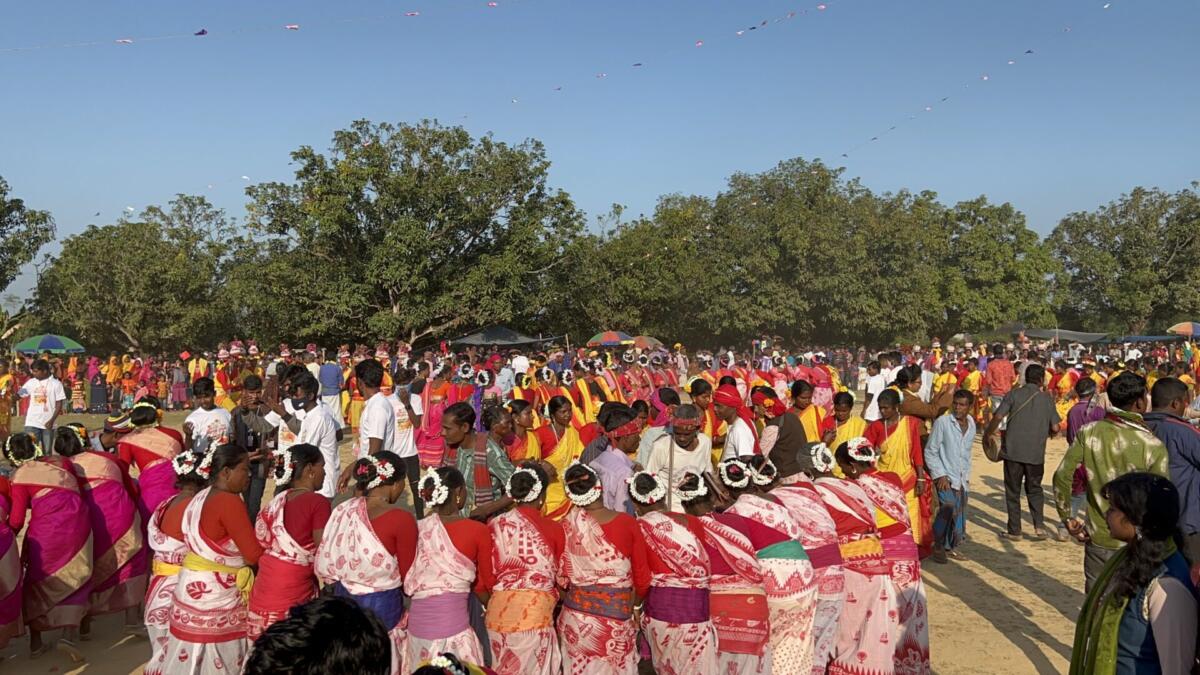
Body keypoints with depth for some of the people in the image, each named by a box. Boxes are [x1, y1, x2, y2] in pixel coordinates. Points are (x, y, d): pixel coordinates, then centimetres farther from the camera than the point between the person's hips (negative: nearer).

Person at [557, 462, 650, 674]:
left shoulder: (568, 525, -9)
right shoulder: (628, 523, -9)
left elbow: (561, 577, -3)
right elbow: (642, 577, -2)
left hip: (577, 615, 1)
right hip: (617, 616, -1)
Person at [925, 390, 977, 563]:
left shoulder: (971, 425, 7)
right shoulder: (942, 422, -12)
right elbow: (930, 451, -8)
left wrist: (967, 475, 14)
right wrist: (940, 475, -13)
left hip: (961, 478, 6)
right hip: (945, 477, -6)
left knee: (960, 513, 9)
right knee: (948, 507, -21)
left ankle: (951, 547, 25)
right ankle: (938, 546, -6)